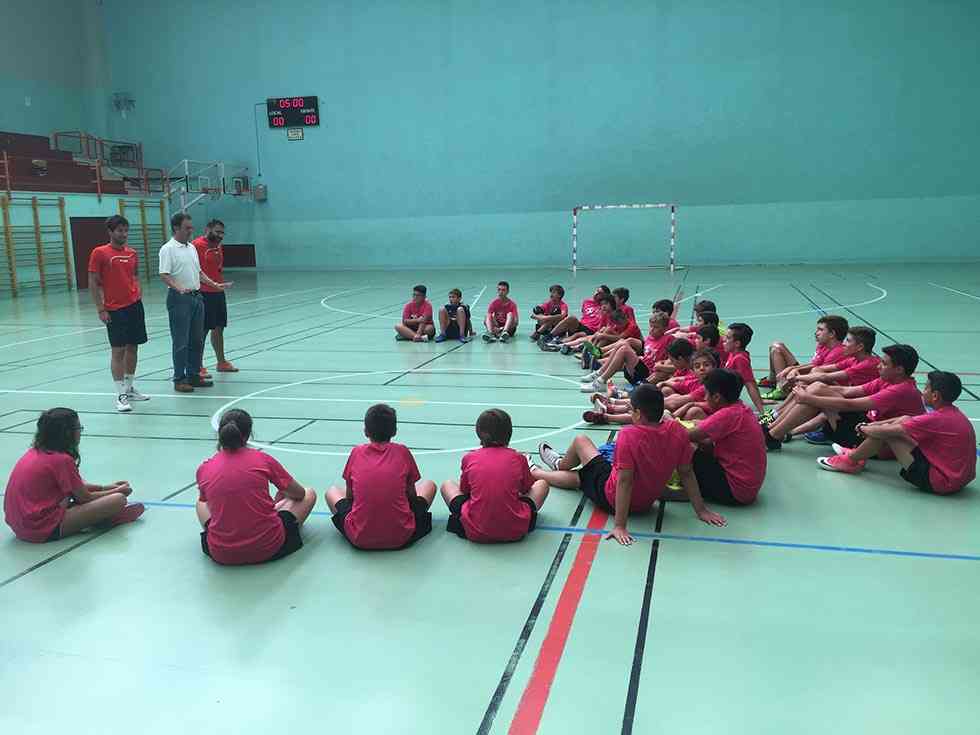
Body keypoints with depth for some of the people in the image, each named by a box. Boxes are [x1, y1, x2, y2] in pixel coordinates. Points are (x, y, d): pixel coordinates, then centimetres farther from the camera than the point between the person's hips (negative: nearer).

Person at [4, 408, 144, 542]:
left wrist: (106, 488, 22)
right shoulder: (62, 459, -14)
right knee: (118, 499, -17)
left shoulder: (35, 452, 11)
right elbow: (85, 498, -3)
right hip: (44, 529, -10)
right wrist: (119, 491, 11)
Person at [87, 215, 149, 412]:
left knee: (133, 347, 11)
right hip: (114, 310, -5)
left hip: (134, 306, 5)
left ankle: (129, 388, 23)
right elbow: (93, 283, -5)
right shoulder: (99, 253, -5)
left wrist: (139, 298, 7)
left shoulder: (132, 253, 10)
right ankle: (121, 395, 0)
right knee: (118, 351, -4)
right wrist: (100, 309, -10)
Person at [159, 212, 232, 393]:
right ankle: (179, 379, 5)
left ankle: (194, 375, 20)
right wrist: (180, 289, -30)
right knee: (181, 342, -3)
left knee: (197, 340, 11)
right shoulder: (168, 249, -9)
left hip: (196, 296, 8)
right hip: (179, 299, -8)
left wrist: (216, 285, 14)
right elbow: (164, 275, -16)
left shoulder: (192, 247, 15)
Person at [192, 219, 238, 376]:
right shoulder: (197, 245, -12)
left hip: (219, 293, 8)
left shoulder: (219, 246, 14)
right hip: (203, 294, -8)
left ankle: (222, 362, 26)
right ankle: (198, 367, 4)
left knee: (218, 328, 15)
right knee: (202, 331, -3)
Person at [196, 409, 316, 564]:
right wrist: (279, 498, 29)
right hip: (269, 549, -2)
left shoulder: (203, 469, -2)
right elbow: (299, 494, 5)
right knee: (309, 494, 17)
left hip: (221, 554, 2)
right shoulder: (263, 460, -7)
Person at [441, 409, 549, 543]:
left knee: (447, 485, 24)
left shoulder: (469, 458, 2)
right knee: (542, 484, 22)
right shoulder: (519, 458, 2)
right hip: (515, 531, 0)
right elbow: (527, 489, 18)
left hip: (475, 532, 1)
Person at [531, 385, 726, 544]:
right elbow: (686, 473, -7)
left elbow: (625, 481, -32)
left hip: (611, 499, -6)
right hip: (647, 503, 6)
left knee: (580, 440, 17)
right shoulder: (676, 430, -15)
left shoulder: (629, 435, -32)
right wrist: (701, 509, 2)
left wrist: (619, 525, -29)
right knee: (576, 477, 29)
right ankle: (534, 472, 53)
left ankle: (560, 465, 50)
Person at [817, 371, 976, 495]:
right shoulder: (954, 413, 7)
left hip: (940, 482, -10)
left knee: (887, 431, -8)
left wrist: (864, 429, 4)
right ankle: (859, 453, 22)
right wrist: (873, 425, 12)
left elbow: (887, 431, -16)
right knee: (904, 421, 12)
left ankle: (850, 461, 10)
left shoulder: (938, 419, -21)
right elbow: (906, 419, 16)